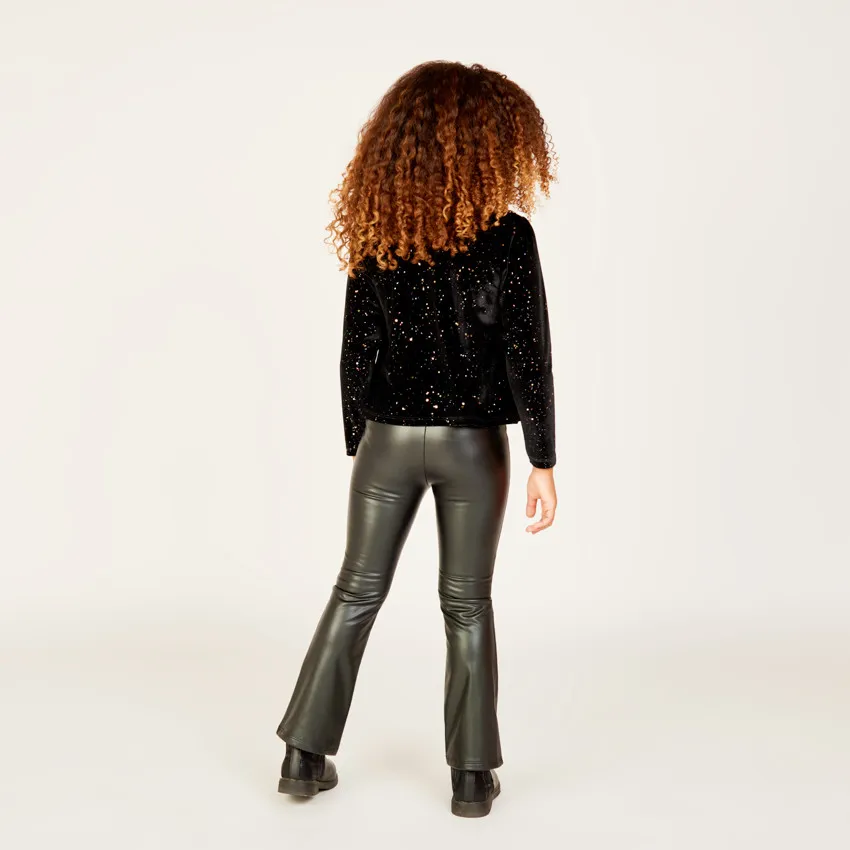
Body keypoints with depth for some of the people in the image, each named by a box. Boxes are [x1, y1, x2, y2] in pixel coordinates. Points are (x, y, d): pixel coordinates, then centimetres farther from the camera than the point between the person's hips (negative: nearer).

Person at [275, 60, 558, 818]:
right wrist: (543, 461, -6)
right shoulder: (507, 234, -11)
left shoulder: (376, 232, -1)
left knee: (357, 591, 14)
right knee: (467, 604, 10)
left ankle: (306, 755, 20)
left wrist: (357, 443, 13)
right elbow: (528, 356, -12)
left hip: (389, 437, 2)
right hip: (472, 442, -2)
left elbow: (357, 350, 3)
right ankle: (473, 776, 17)